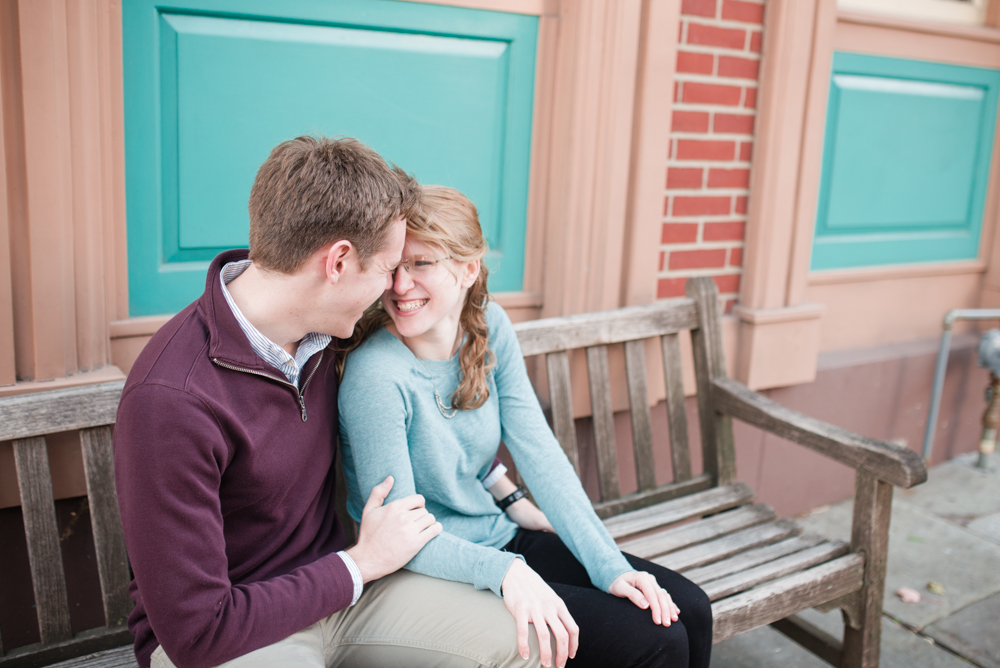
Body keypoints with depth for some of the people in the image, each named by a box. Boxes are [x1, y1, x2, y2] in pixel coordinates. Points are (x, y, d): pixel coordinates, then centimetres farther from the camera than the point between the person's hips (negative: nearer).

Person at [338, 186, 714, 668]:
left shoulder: (490, 327, -5)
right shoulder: (375, 375, -24)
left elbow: (538, 453, -7)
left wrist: (609, 565, -13)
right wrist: (504, 571, -37)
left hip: (500, 538, 7)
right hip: (430, 574, -6)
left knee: (689, 610, 2)